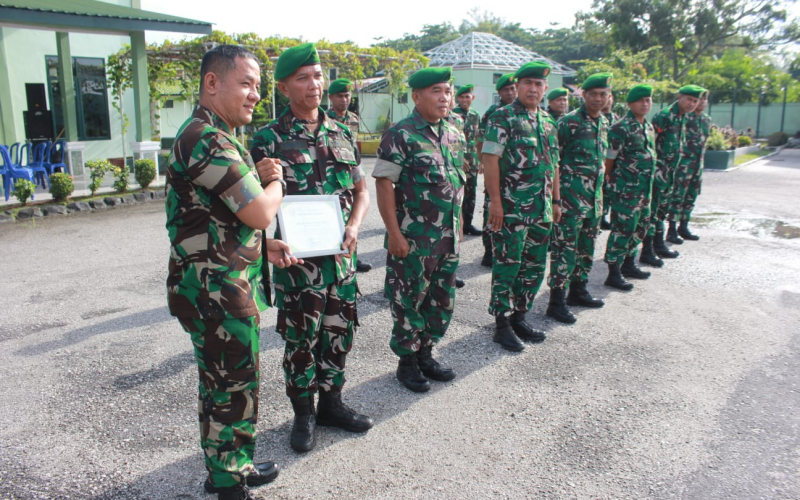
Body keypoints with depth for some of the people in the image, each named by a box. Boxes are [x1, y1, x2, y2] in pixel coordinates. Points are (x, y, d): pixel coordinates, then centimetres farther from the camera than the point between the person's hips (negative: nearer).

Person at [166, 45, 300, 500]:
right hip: (218, 292, -11)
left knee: (222, 386, 22)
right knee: (234, 393, 2)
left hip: (225, 288, 11)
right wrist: (275, 180, -2)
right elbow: (261, 213, -23)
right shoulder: (207, 139, -20)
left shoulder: (219, 137, 15)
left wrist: (264, 246, 8)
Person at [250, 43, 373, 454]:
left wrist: (353, 227, -3)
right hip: (298, 259, -4)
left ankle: (331, 403, 35)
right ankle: (303, 414, 27)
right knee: (301, 338, 7)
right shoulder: (268, 139, -6)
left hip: (341, 255, 5)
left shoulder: (341, 134, 9)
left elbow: (361, 191, 14)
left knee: (339, 332, 14)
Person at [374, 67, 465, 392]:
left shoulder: (455, 135, 11)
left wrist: (458, 225, 16)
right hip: (412, 239, -7)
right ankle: (407, 362, 23)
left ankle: (426, 354, 33)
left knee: (442, 301, 15)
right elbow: (384, 184, -14)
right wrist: (394, 233, -18)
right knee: (408, 301, 6)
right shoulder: (400, 135, -11)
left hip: (449, 238, 7)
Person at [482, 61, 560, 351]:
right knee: (507, 266, 0)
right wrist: (495, 201, -19)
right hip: (511, 208, -7)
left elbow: (553, 164, 19)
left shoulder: (548, 121, 15)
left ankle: (519, 317, 27)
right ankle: (502, 325, 12)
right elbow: (490, 159, -14)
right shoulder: (503, 118, -7)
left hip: (541, 209, 7)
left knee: (534, 267, 13)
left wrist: (556, 200, 16)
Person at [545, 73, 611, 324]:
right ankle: (557, 300, -1)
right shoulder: (568, 122, -10)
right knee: (565, 247, -7)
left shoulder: (604, 123, 13)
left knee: (587, 246, 16)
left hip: (594, 197, 8)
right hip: (570, 196, -8)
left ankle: (578, 289, 30)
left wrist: (600, 192, 21)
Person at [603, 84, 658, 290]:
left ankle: (629, 263, 30)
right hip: (625, 189, -9)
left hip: (644, 189, 9)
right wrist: (610, 181, -6)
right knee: (623, 228, -6)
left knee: (640, 226, 16)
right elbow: (609, 158, -13)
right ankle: (614, 273, 0)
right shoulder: (621, 128, -14)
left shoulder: (649, 127, 13)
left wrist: (648, 187, 18)